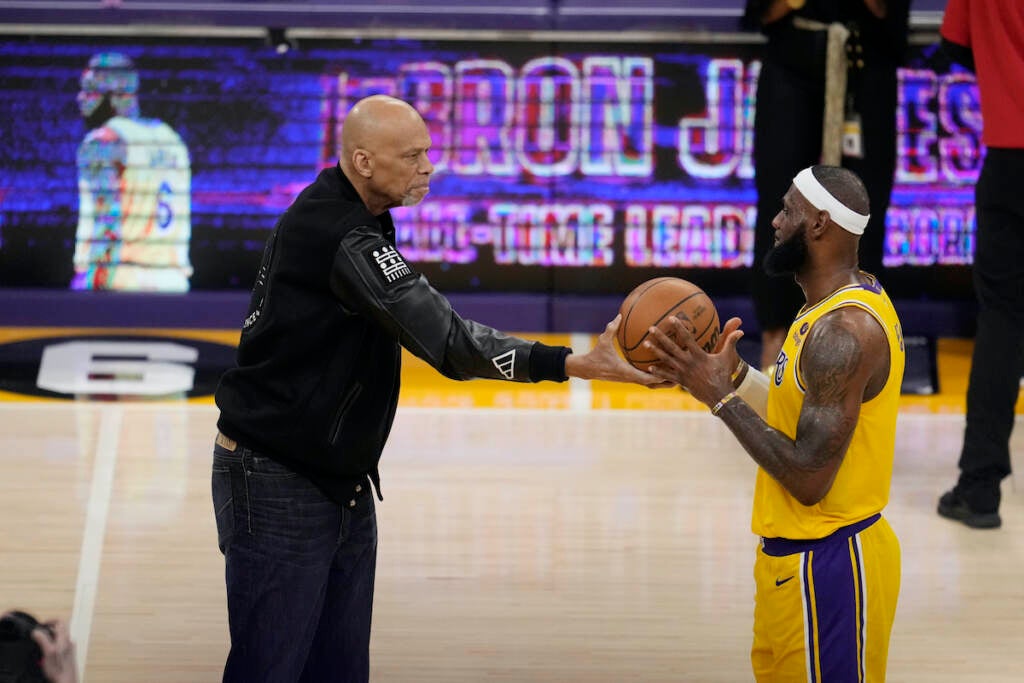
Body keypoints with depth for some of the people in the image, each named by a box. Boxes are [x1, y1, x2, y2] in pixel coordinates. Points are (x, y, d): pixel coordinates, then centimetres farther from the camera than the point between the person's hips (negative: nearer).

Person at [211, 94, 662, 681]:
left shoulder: (345, 218, 9)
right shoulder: (340, 237, -24)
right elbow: (447, 341, -31)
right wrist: (576, 365, -35)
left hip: (342, 484, 10)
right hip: (277, 485, -10)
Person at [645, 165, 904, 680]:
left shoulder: (844, 331, -25)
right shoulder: (849, 300, 7)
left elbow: (809, 478, -26)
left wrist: (721, 397, -22)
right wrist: (731, 371, 4)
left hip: (828, 566, -10)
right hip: (797, 553, 10)